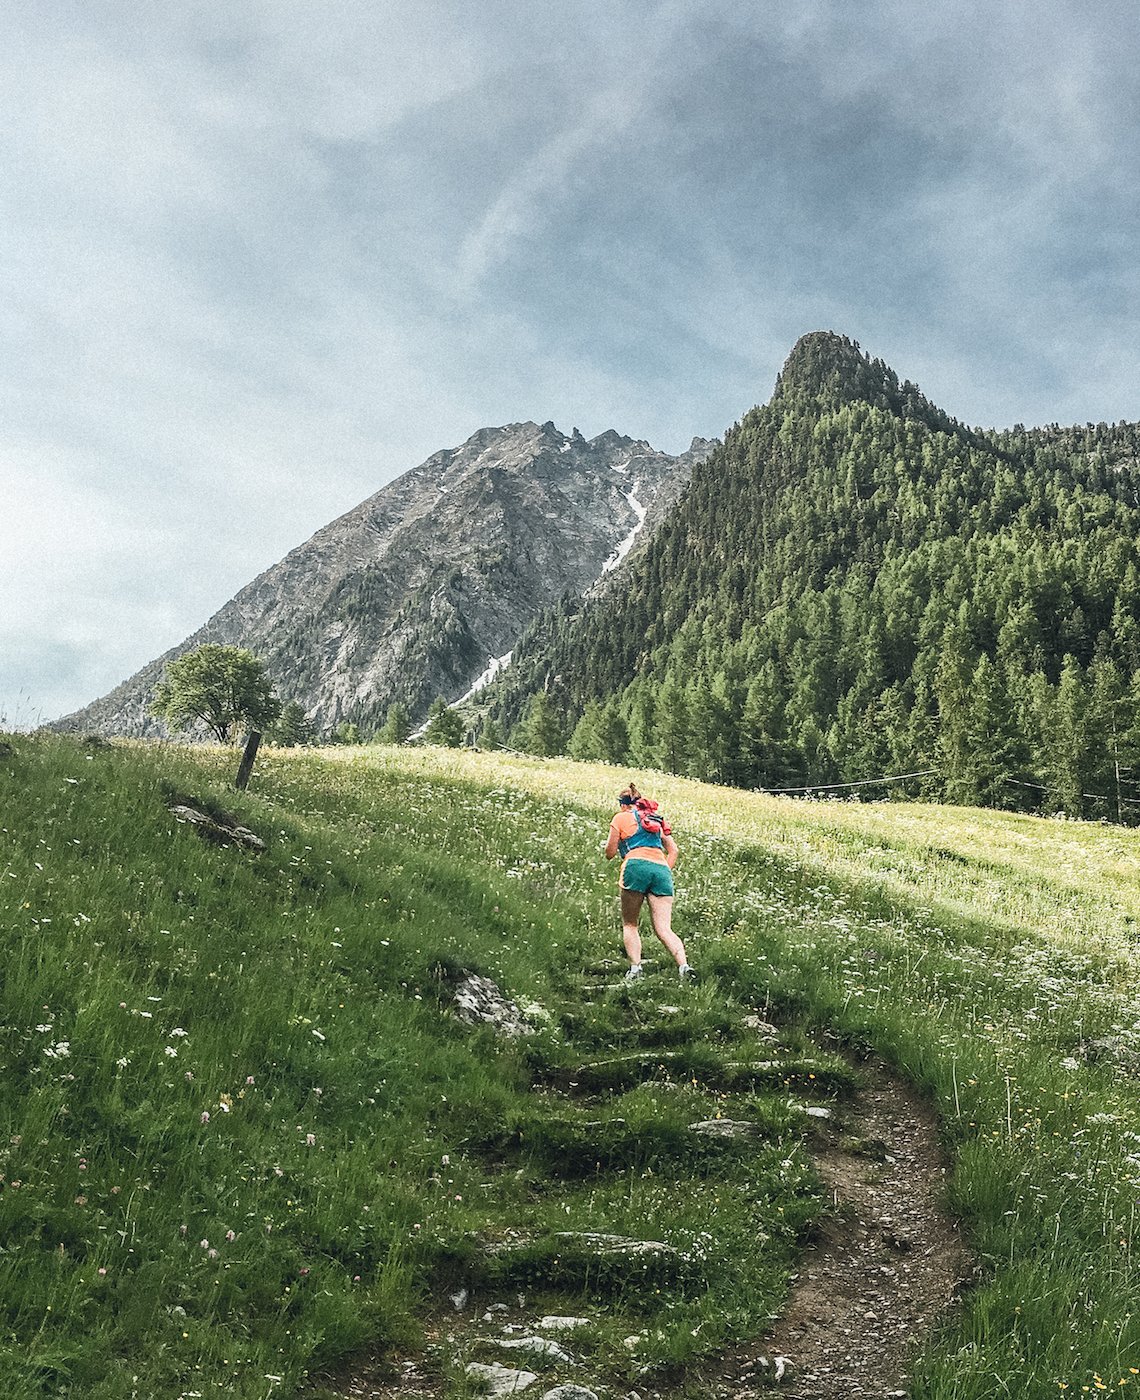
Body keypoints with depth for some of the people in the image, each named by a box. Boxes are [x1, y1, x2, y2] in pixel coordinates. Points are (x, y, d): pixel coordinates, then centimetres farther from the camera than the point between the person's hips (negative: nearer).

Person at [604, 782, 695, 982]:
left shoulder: (621, 818, 14)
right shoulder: (656, 818, 29)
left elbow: (609, 854, 13)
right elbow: (674, 850, 22)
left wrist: (610, 842, 34)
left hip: (637, 866, -4)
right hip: (662, 869, 4)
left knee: (629, 924, 10)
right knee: (664, 929, -3)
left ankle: (635, 967, -5)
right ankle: (683, 964, -25)